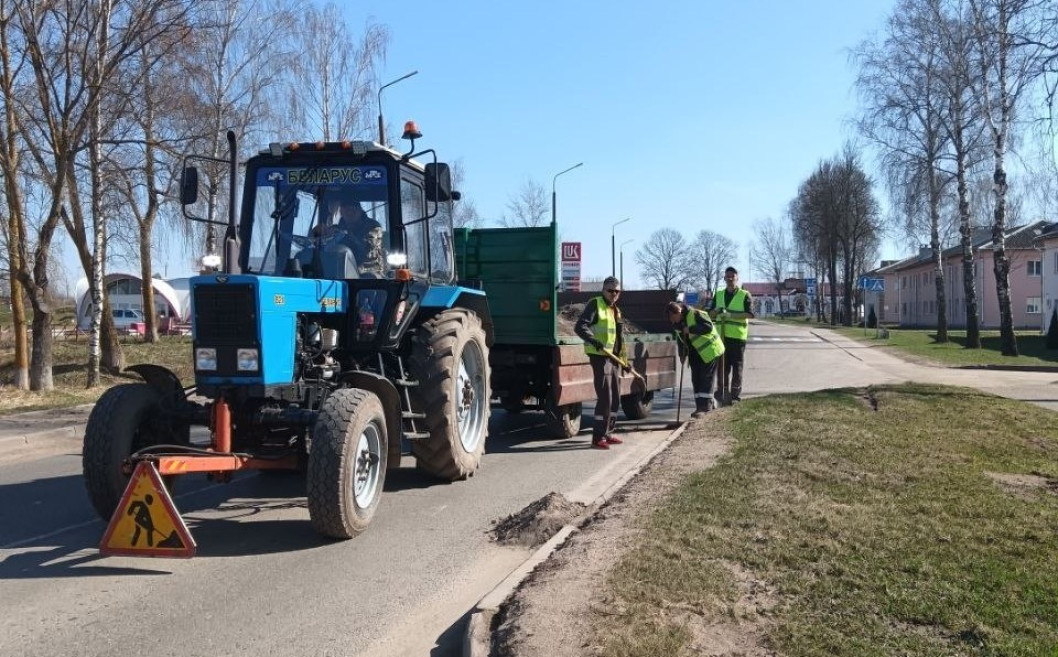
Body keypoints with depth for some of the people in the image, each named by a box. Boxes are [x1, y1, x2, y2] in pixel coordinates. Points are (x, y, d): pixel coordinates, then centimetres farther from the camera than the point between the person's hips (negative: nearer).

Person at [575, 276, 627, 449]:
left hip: (614, 357, 9)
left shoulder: (616, 310, 18)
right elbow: (580, 327, -20)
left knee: (615, 398, 12)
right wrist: (595, 342, -35)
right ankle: (598, 437, -6)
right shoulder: (595, 304, -8)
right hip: (600, 357, -9)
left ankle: (607, 433, 23)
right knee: (605, 398, -12)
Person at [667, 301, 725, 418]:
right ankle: (700, 406, 13)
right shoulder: (676, 323, 4)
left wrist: (690, 329, -34)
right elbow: (680, 338, 15)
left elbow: (709, 327, -31)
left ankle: (705, 406, -8)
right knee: (696, 379, 7)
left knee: (706, 378, -8)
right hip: (695, 353, 8)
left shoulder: (695, 314, -22)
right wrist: (682, 355, 11)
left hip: (709, 350, -8)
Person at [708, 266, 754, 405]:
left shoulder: (744, 295, 1)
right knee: (722, 365, 6)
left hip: (737, 336, -4)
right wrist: (717, 310, -8)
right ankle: (721, 392, 14)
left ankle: (735, 395, 4)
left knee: (736, 366, -1)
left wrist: (731, 315, -20)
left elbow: (750, 314, -10)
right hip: (721, 335, 4)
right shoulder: (718, 295, 14)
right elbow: (710, 314, 15)